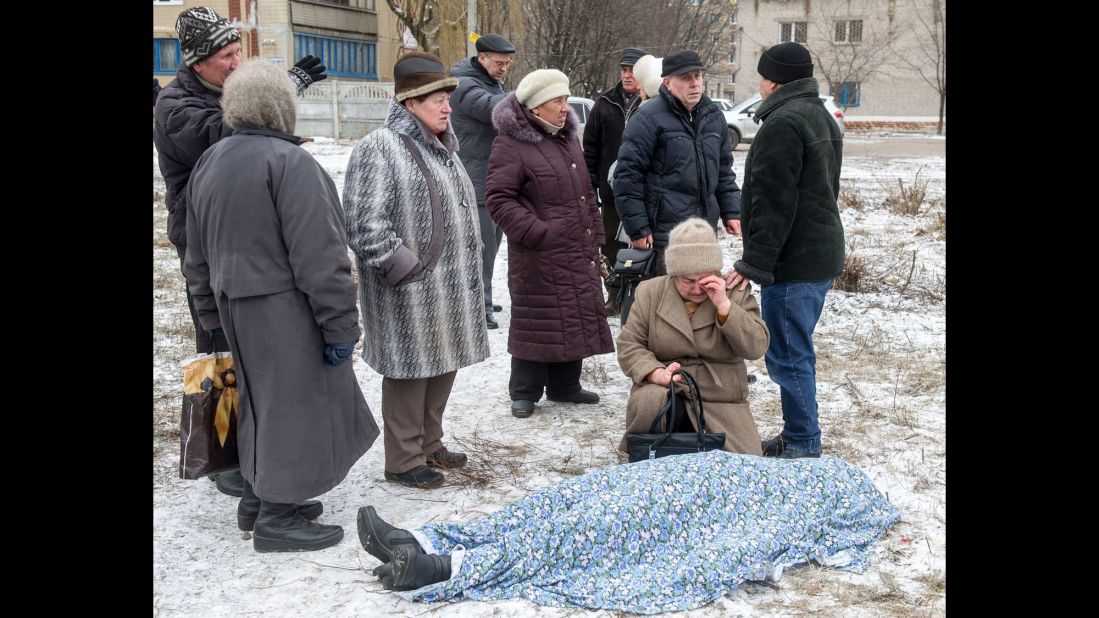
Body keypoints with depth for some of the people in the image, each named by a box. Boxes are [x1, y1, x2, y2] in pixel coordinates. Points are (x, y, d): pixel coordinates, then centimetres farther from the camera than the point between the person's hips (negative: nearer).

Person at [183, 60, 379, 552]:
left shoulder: (209, 163, 10)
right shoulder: (289, 162, -17)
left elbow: (198, 254, 16)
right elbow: (318, 256, -20)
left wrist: (213, 314, 23)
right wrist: (339, 324, -15)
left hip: (234, 303, 9)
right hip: (284, 308, -9)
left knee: (261, 397, 21)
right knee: (294, 401, 1)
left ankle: (257, 497, 31)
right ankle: (277, 517, 8)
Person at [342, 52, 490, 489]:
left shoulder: (441, 149, 15)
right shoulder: (379, 149, -14)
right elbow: (364, 225, -20)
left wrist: (467, 264, 18)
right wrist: (405, 268, -19)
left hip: (450, 287, 9)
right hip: (410, 291, -9)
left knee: (444, 367, 16)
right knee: (410, 371, 0)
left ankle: (429, 444, 32)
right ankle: (404, 461, 13)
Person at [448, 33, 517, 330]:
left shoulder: (493, 83, 18)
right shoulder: (464, 85, -14)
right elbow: (493, 107, -32)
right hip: (477, 183, -10)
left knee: (490, 242, 16)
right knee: (481, 245, -10)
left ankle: (480, 299, 28)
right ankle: (480, 309, -6)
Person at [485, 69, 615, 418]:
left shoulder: (568, 139, 15)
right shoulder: (511, 144, -11)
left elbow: (586, 193, 21)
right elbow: (498, 198, -15)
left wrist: (595, 236, 15)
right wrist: (535, 232, -20)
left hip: (577, 256, 8)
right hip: (538, 257, -8)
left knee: (576, 318, 13)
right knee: (536, 320, -2)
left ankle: (565, 386, 27)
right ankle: (524, 392, 12)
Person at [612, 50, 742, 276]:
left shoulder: (714, 117, 13)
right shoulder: (648, 120, -9)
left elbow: (724, 170, 22)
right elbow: (627, 176, -11)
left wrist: (731, 212, 12)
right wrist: (638, 230, -13)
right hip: (664, 234, -7)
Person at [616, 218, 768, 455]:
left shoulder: (736, 294, 5)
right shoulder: (649, 293, 6)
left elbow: (756, 348, -6)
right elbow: (629, 345, 3)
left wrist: (723, 305, -17)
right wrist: (656, 373, -17)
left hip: (722, 401, 1)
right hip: (663, 390, -1)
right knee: (650, 404, -37)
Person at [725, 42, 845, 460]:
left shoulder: (783, 124, -17)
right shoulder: (822, 118, 17)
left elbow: (773, 203, -22)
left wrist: (755, 264, -19)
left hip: (793, 263, -11)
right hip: (822, 256, 11)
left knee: (789, 358, -3)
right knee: (798, 354, 18)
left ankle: (802, 446, 3)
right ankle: (799, 438, 26)